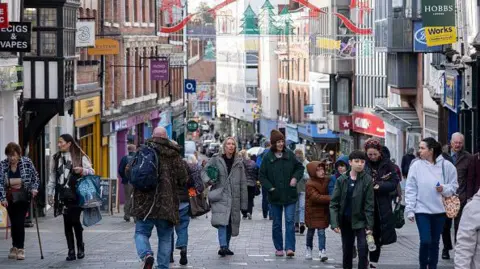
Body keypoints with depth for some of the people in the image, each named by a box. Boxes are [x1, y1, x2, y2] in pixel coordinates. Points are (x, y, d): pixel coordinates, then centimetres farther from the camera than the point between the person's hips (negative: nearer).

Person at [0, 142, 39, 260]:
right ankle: (15, 247, 18)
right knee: (13, 223, 8)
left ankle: (20, 248, -2)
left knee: (20, 223, -8)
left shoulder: (27, 162, -7)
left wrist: (34, 188, -7)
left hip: (23, 197, -2)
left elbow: (35, 177, 5)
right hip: (10, 198, 2)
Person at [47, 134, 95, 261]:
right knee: (67, 223, 2)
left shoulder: (80, 157, 2)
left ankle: (80, 247, 13)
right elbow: (52, 177, 16)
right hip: (63, 195, 3)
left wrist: (82, 170, -15)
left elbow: (92, 172, 5)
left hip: (76, 195, -3)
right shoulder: (56, 158, 13)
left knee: (75, 221, -7)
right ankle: (71, 251, 7)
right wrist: (50, 193, 13)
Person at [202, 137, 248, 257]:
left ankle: (226, 246, 23)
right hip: (220, 196, -3)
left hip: (234, 197, 3)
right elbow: (204, 171, 10)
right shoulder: (216, 160, 2)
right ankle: (223, 246, -27)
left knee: (231, 223, 9)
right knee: (222, 221, -19)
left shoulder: (239, 162, 8)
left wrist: (244, 202, 6)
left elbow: (243, 183, 9)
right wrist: (208, 180, -13)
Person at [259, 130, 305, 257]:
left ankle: (290, 248, -11)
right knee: (277, 224, 9)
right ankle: (279, 248, 19)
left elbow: (300, 168, 12)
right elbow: (262, 176, 1)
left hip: (290, 195, 0)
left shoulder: (290, 155, 1)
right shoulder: (267, 158, -3)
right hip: (275, 195, 0)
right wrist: (270, 188, -10)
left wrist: (295, 178, -5)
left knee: (290, 221, -8)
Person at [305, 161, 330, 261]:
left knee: (321, 231, -5)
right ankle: (309, 249, 32)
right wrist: (331, 198, -34)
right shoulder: (309, 184, -18)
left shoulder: (327, 180, -2)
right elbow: (316, 197, -28)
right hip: (312, 211, -2)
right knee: (311, 231, 14)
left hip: (323, 211, 2)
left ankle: (322, 251, -9)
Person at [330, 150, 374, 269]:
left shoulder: (367, 180, -8)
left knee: (362, 249, -10)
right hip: (345, 221, 3)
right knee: (347, 250, 13)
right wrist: (334, 223, -11)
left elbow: (369, 205, -8)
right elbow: (334, 203, -3)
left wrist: (369, 225, -12)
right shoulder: (341, 180, -3)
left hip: (360, 221, -3)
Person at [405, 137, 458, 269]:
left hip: (439, 210, 2)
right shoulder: (416, 166, -6)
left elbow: (453, 186, 3)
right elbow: (410, 190, -4)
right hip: (422, 209, -1)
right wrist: (410, 210, -6)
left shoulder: (446, 166, -5)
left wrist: (444, 189, -18)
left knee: (435, 242, 11)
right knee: (425, 241, -9)